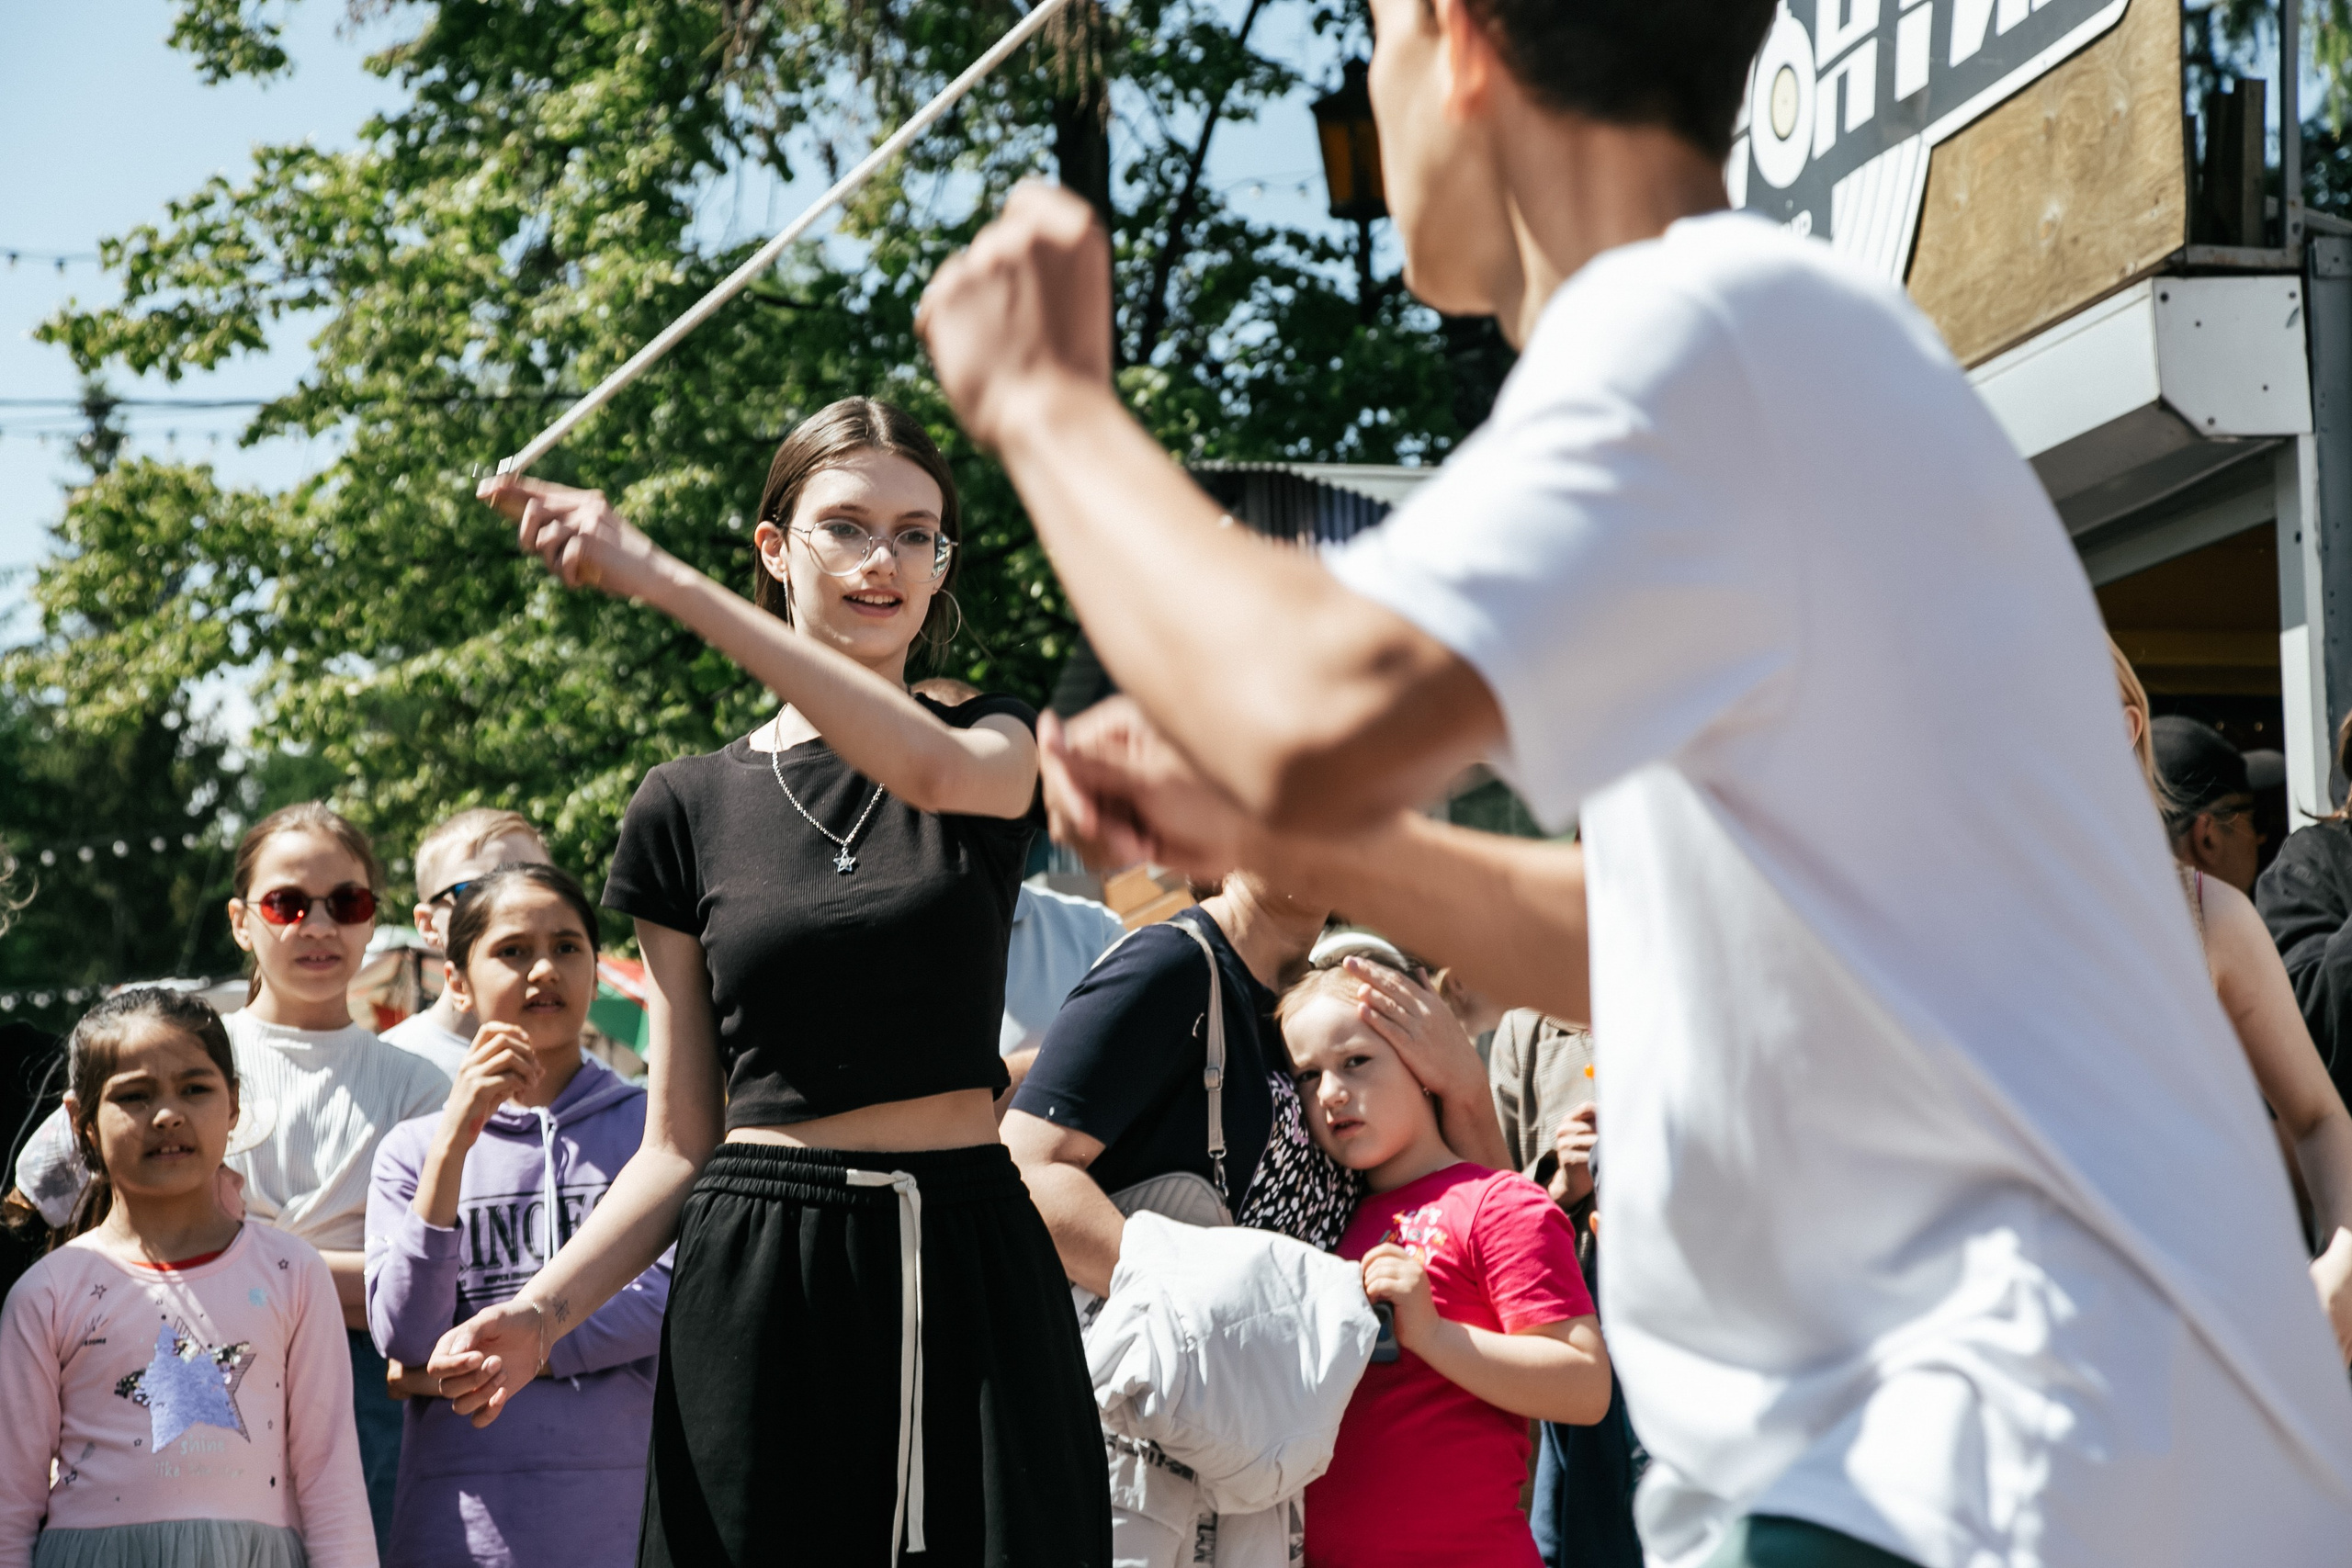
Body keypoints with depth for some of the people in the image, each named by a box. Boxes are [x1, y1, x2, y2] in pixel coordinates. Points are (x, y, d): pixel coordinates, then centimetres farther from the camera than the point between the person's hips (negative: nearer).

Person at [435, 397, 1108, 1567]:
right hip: (756, 1282, 0)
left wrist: (664, 581, -28)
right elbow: (679, 1143, 8)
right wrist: (548, 1305, -10)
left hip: (962, 1268, 0)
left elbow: (933, 766, -22)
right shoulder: (692, 804, 8)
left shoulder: (998, 745, 7)